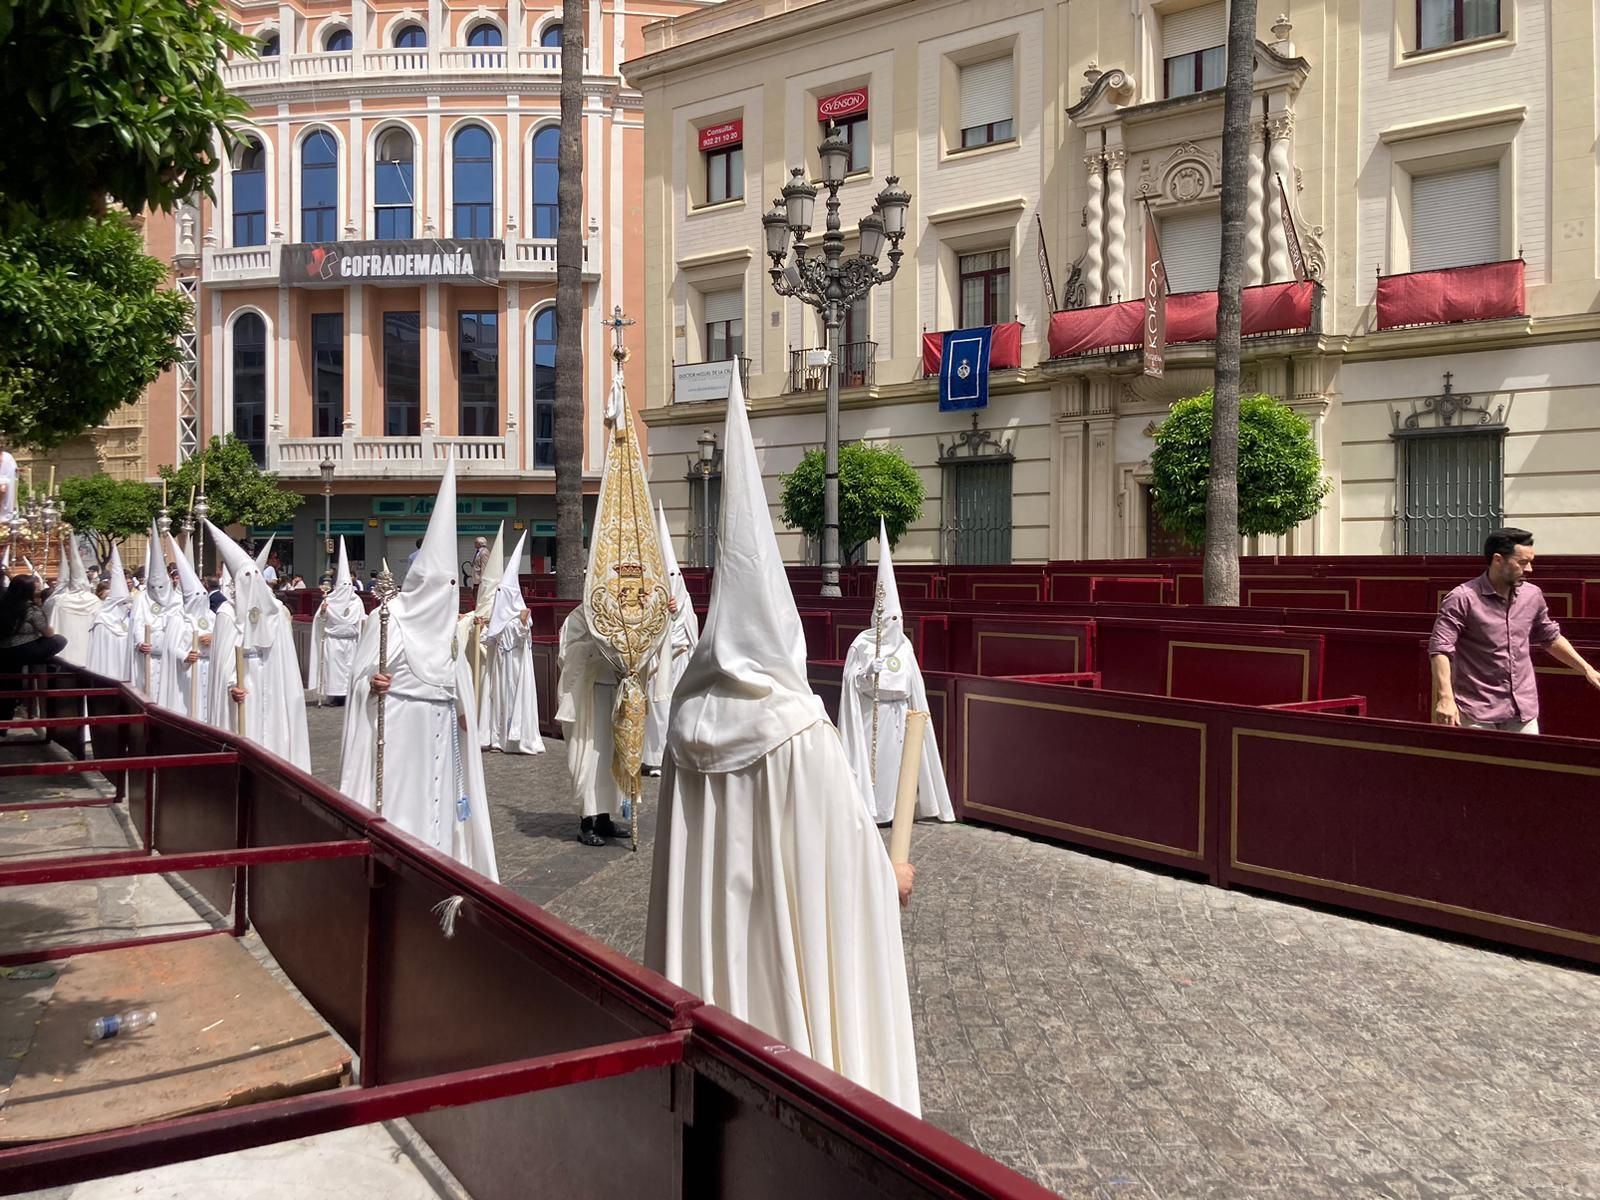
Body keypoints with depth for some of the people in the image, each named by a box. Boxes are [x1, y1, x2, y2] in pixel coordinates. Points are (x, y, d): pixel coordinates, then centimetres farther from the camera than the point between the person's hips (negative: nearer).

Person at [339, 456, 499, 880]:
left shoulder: (445, 621, 11)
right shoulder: (389, 618, -10)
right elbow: (361, 673, -9)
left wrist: (463, 710, 14)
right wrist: (372, 682, -29)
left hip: (440, 727, 7)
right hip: (399, 726, -7)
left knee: (436, 797, 9)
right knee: (398, 797, -6)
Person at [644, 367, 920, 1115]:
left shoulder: (691, 713, -4)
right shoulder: (801, 729, -19)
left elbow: (682, 841, 5)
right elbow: (845, 835, -10)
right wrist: (891, 873, 7)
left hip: (706, 913, 5)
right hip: (791, 913, -5)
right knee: (797, 1008, 10)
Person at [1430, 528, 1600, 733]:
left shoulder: (1532, 595, 7)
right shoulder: (1463, 599, -13)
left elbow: (1551, 638, 24)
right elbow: (1440, 649, -18)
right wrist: (1446, 697, -27)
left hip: (1524, 709, 6)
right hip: (1478, 711, -6)